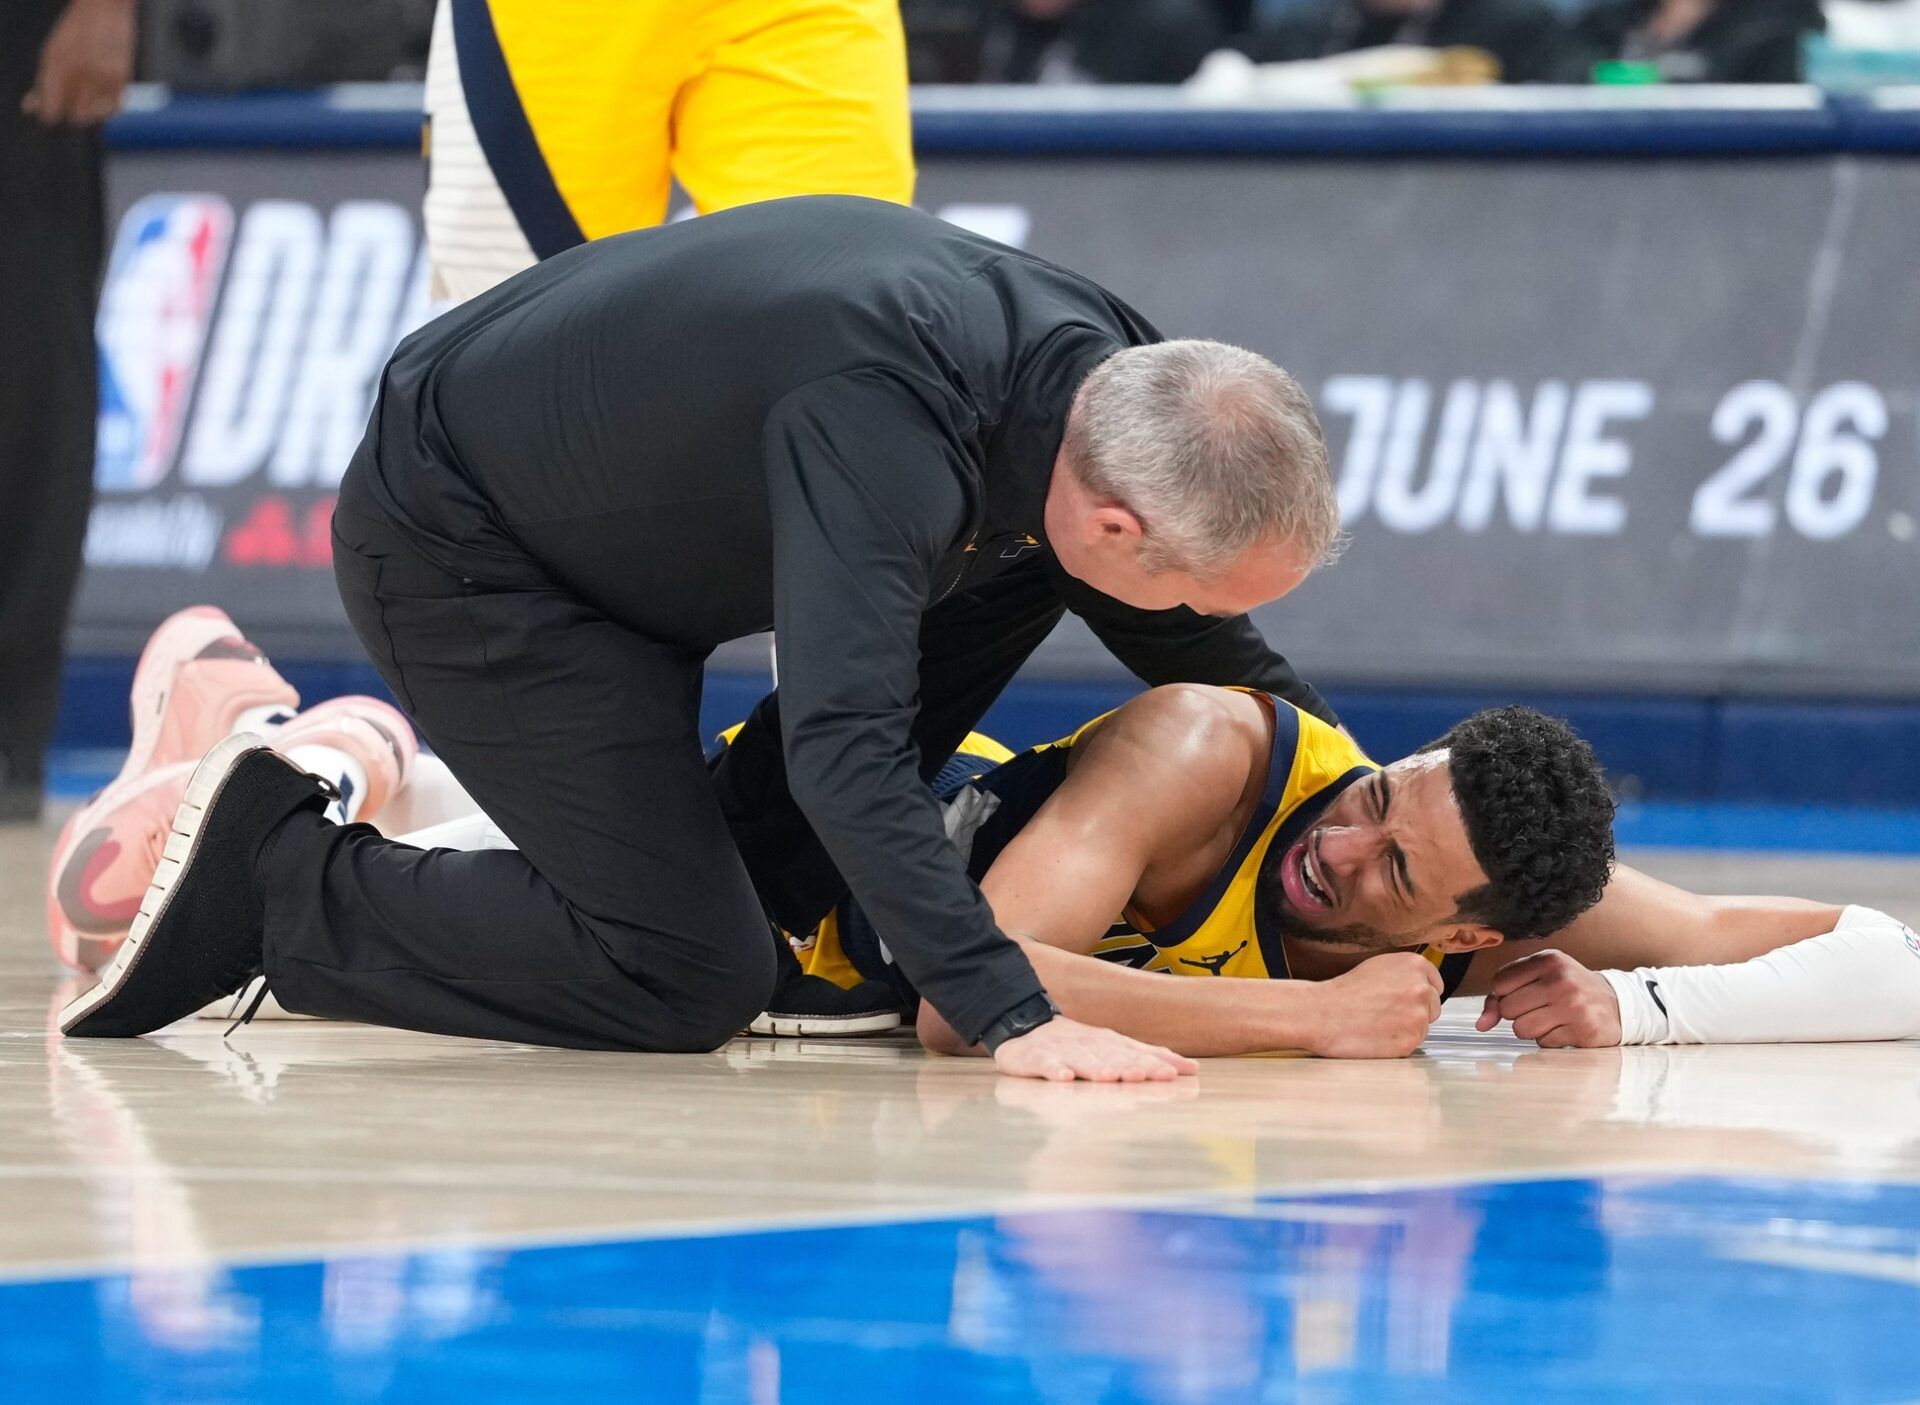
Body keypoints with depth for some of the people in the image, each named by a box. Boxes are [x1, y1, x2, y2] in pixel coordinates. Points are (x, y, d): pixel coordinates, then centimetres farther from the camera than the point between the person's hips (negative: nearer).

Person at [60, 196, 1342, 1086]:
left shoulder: (1102, 364, -11)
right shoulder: (882, 428, -38)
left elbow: (1213, 655, 9)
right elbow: (842, 742, -47)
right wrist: (1015, 1018, -50)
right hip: (452, 543, -9)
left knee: (1022, 563, 0)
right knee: (686, 985, -15)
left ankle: (750, 879, 8)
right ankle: (282, 877, 0)